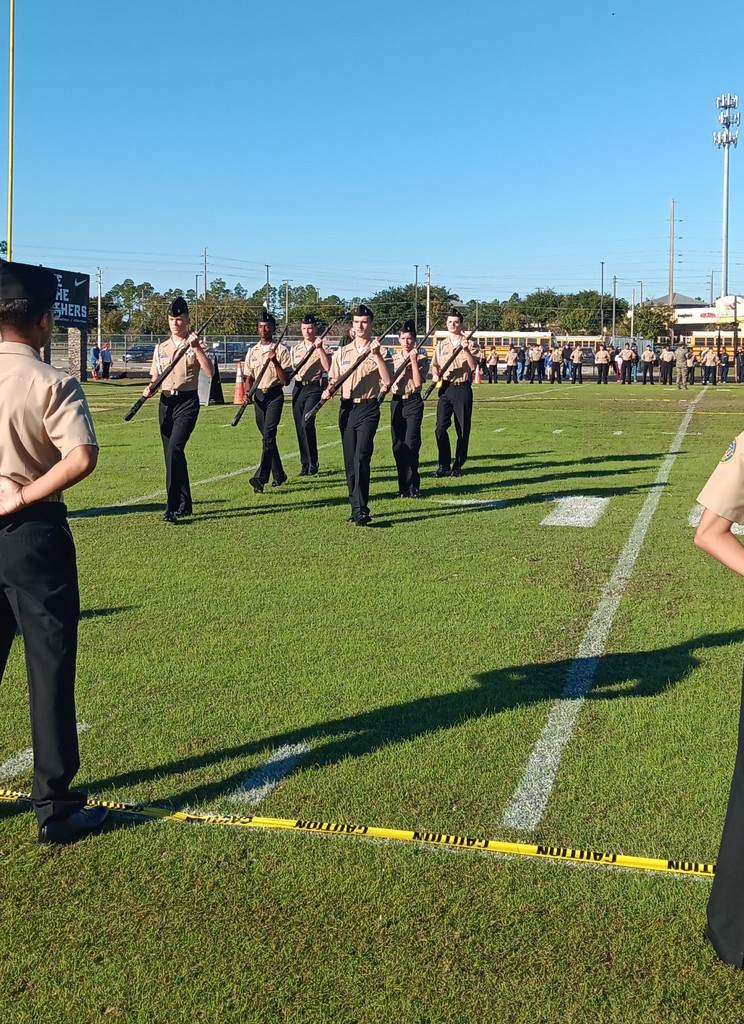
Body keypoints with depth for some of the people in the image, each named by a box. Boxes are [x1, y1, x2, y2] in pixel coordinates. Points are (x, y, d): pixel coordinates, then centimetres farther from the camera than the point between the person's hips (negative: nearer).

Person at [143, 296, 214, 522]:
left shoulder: (195, 344, 1)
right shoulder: (161, 348, 15)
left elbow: (210, 372, -14)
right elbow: (155, 378, 18)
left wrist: (196, 347, -20)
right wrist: (149, 389, -4)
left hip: (187, 402, -6)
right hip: (166, 403, 6)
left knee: (175, 449, -22)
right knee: (170, 454, 7)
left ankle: (173, 507, -21)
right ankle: (184, 505, 19)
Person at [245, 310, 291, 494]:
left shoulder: (281, 350, -4)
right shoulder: (252, 351, 12)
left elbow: (286, 381, -8)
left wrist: (275, 362, -21)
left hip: (275, 395, -6)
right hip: (258, 396, 6)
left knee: (268, 435, -18)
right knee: (266, 437, 11)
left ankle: (261, 478, -26)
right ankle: (278, 475, 23)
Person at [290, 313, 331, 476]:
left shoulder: (322, 347, 0)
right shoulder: (295, 349, 15)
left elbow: (327, 368, -15)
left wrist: (320, 348, -20)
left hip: (314, 388, -5)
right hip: (298, 388, 5)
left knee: (307, 423, -20)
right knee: (299, 426, 5)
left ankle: (313, 463, -10)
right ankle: (305, 463, 14)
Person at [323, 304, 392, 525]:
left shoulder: (378, 352, 2)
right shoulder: (341, 353, 13)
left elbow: (387, 382, -11)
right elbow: (333, 379, 16)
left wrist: (376, 355, -18)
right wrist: (328, 391, -6)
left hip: (368, 409, -4)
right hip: (346, 408, 4)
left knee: (361, 458, -17)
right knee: (349, 461, 6)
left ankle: (361, 509, -19)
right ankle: (356, 507, 16)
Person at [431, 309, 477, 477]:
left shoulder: (467, 343, 2)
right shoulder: (441, 345, 12)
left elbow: (473, 367, -10)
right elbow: (434, 365, 22)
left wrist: (466, 350, -23)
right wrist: (435, 374, 1)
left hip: (462, 389, -2)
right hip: (445, 388, 2)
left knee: (463, 430, 2)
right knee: (440, 427, -8)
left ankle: (458, 465, 14)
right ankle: (443, 464, 3)